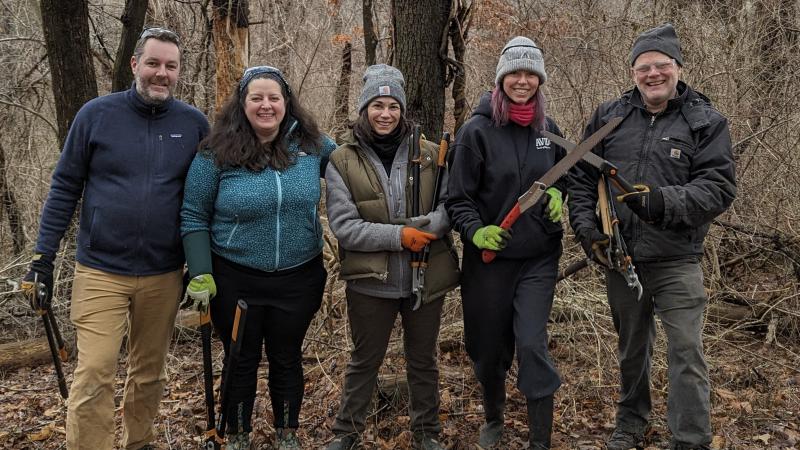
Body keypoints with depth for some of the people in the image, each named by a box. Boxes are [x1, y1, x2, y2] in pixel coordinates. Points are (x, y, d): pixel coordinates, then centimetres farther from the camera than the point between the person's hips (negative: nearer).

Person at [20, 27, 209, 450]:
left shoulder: (194, 124, 0)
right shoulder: (96, 114, -3)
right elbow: (65, 187, 1)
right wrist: (43, 256, -1)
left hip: (164, 275, 2)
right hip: (100, 271, -2)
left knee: (150, 371, 14)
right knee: (94, 375, -6)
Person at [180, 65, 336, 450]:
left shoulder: (311, 145, -3)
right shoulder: (217, 154, -10)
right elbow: (193, 216, -6)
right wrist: (200, 275, -10)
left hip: (298, 280, 2)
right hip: (235, 281, -2)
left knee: (287, 359, 17)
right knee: (241, 361, 14)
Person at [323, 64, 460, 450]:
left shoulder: (429, 153, -1)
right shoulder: (342, 161, -6)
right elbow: (343, 225, -13)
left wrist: (426, 226, -21)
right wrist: (398, 236, -21)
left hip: (427, 278, 2)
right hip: (371, 282, -2)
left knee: (423, 361, 18)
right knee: (364, 362, 15)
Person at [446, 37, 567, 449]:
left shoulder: (548, 130, 4)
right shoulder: (477, 130, -8)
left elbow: (564, 180, 19)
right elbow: (459, 198, -7)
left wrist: (558, 196, -3)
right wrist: (475, 231, -25)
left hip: (539, 259, 2)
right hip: (489, 257, -1)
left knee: (532, 344, -9)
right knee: (489, 347, 11)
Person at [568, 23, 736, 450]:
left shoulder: (706, 122, -3)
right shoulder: (608, 116, 5)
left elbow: (718, 188, -12)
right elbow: (582, 179, 9)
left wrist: (661, 201, -27)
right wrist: (586, 227, -6)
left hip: (676, 260, -3)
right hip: (619, 256, 3)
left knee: (686, 352, -4)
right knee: (631, 346, 19)